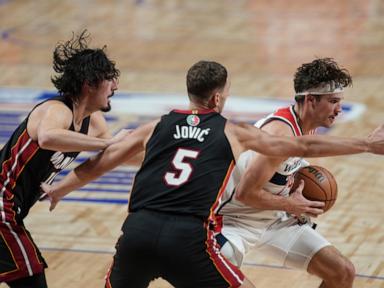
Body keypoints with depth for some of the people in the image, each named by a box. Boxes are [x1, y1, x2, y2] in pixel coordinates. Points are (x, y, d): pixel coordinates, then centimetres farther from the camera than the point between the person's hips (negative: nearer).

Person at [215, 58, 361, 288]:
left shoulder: (307, 127, 0)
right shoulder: (281, 132, -29)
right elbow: (245, 192, -31)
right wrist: (291, 205, -20)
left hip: (275, 219, 9)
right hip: (236, 221, -9)